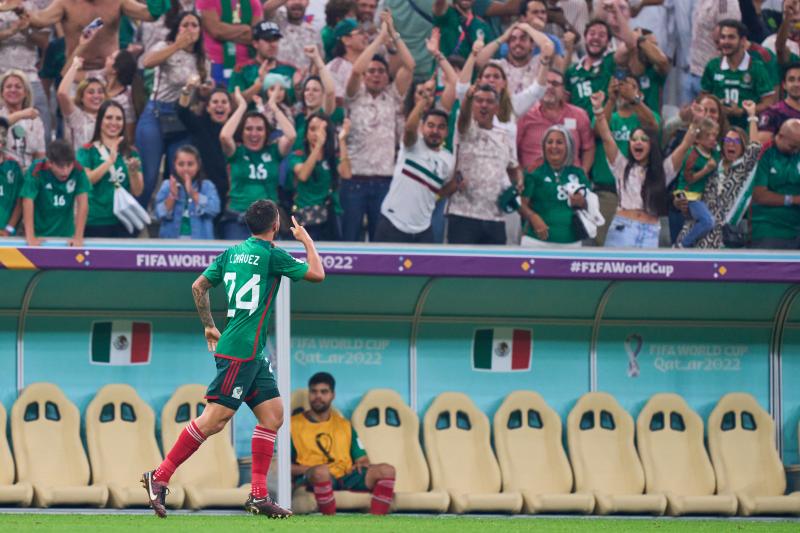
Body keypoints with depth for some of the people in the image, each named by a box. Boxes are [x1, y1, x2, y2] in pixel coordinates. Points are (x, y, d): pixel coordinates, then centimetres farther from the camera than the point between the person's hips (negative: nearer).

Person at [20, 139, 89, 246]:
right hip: (39, 236, -2)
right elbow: (28, 201, -25)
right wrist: (30, 237, -31)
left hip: (65, 234, 2)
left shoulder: (77, 171, -14)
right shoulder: (37, 171, -21)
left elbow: (82, 202, -15)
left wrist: (78, 237, -21)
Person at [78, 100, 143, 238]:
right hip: (95, 223, -3)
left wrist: (133, 172, -13)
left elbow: (137, 191, 7)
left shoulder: (131, 153, 10)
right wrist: (110, 161, -19)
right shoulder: (88, 151, 1)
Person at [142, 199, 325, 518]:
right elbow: (317, 274, -1)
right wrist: (306, 239, 14)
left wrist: (209, 326, 27)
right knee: (216, 418, -10)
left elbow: (199, 286, 18)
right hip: (240, 352, -9)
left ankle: (258, 496, 3)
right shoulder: (271, 256, -9)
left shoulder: (232, 253, 13)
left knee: (273, 415, 7)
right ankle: (160, 477, -8)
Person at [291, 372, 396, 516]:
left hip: (346, 477, 5)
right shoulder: (294, 424, 10)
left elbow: (362, 459, 22)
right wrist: (311, 469, -13)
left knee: (386, 470, -19)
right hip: (311, 480, -5)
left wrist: (362, 464, -2)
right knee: (321, 471, -42)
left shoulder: (344, 425, 25)